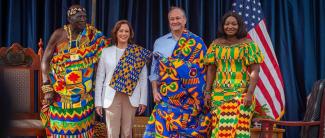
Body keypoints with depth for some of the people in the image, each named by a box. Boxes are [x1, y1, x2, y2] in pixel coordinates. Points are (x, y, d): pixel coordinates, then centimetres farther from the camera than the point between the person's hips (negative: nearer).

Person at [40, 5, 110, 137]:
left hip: (83, 94, 2)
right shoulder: (59, 34, -6)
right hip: (60, 92, -2)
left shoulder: (91, 35, 0)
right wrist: (47, 88, -12)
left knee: (81, 126, 6)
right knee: (61, 126, 2)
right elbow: (45, 60, -6)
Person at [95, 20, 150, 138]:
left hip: (131, 97, 0)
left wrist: (143, 100, 0)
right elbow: (99, 77, 4)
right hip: (111, 97, 0)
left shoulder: (138, 52, 2)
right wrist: (98, 102, 1)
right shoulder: (106, 52, 3)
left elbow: (143, 78, 4)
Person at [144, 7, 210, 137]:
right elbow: (155, 69, 11)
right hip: (167, 96, 2)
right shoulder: (159, 42, 11)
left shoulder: (196, 42, 2)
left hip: (189, 97, -2)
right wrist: (155, 90, 1)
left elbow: (202, 69, -1)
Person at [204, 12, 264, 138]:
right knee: (218, 128, 2)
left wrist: (250, 93, -14)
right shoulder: (216, 44, 10)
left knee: (237, 127, -9)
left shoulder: (248, 44, -1)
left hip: (240, 94, -3)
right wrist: (208, 92, 4)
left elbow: (254, 71, -5)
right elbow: (211, 70, 10)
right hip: (219, 94, 3)